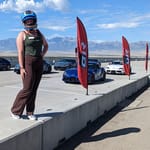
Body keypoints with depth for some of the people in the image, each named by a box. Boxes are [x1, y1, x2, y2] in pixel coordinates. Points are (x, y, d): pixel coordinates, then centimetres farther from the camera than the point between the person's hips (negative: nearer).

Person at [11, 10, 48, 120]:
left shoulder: (39, 33, 14)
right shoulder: (22, 35, -3)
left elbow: (46, 45, 26)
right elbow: (20, 52, -9)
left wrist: (42, 55, 8)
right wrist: (22, 68, -16)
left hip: (39, 63, 6)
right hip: (28, 63, -5)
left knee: (34, 89, 6)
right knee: (27, 89, -7)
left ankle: (30, 112, 16)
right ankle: (15, 111, 10)